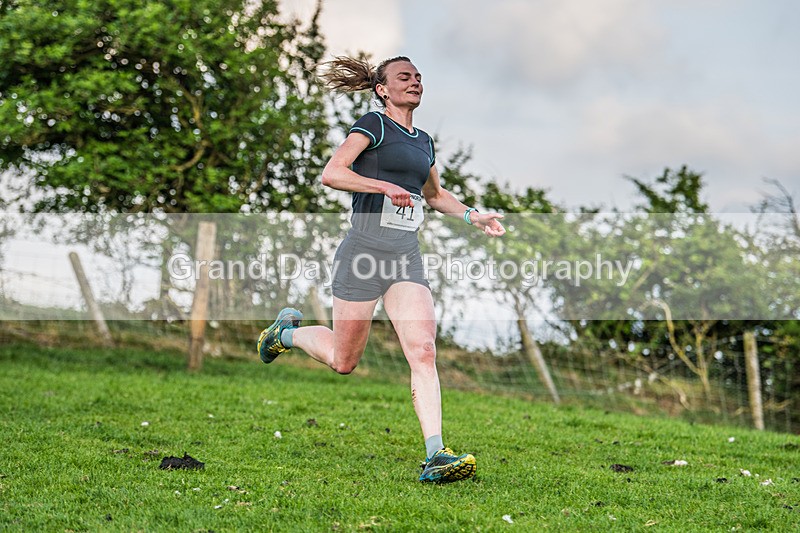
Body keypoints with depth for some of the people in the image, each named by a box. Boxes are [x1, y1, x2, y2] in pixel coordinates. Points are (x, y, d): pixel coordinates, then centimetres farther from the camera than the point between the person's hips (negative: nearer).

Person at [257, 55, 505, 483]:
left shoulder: (423, 142, 18)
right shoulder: (374, 125, -3)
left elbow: (435, 195, 35)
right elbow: (331, 174, -17)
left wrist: (475, 217, 20)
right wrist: (386, 186, -25)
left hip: (406, 259, 6)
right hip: (364, 252, -6)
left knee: (423, 351, -13)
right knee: (343, 361, 5)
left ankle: (435, 455, -18)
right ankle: (285, 331, 35)